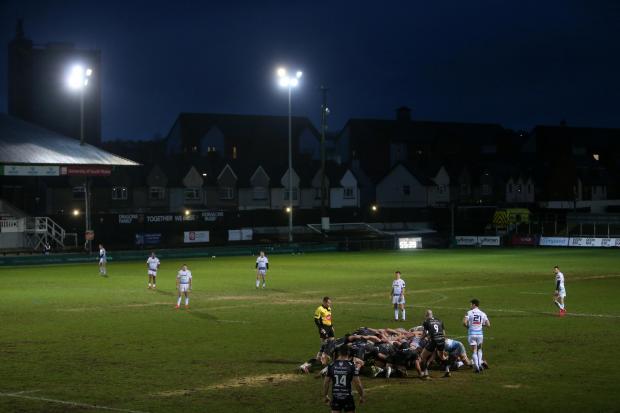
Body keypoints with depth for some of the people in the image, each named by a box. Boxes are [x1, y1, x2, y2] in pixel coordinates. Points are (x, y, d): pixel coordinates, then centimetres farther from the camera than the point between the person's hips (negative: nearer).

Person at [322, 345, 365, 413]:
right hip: (348, 397, -2)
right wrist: (362, 396, 5)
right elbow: (357, 383, -10)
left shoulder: (331, 366, -1)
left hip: (335, 398, 2)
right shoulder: (352, 366, -9)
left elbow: (326, 383, 5)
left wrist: (325, 396, 19)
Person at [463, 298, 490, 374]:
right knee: (479, 349, 22)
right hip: (479, 333, 3)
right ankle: (480, 364, 12)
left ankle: (476, 367, -4)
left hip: (471, 333, -3)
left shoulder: (469, 312, -5)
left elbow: (464, 322, -16)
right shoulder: (482, 314, 4)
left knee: (474, 350, 4)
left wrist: (468, 326, 5)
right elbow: (488, 324, 3)